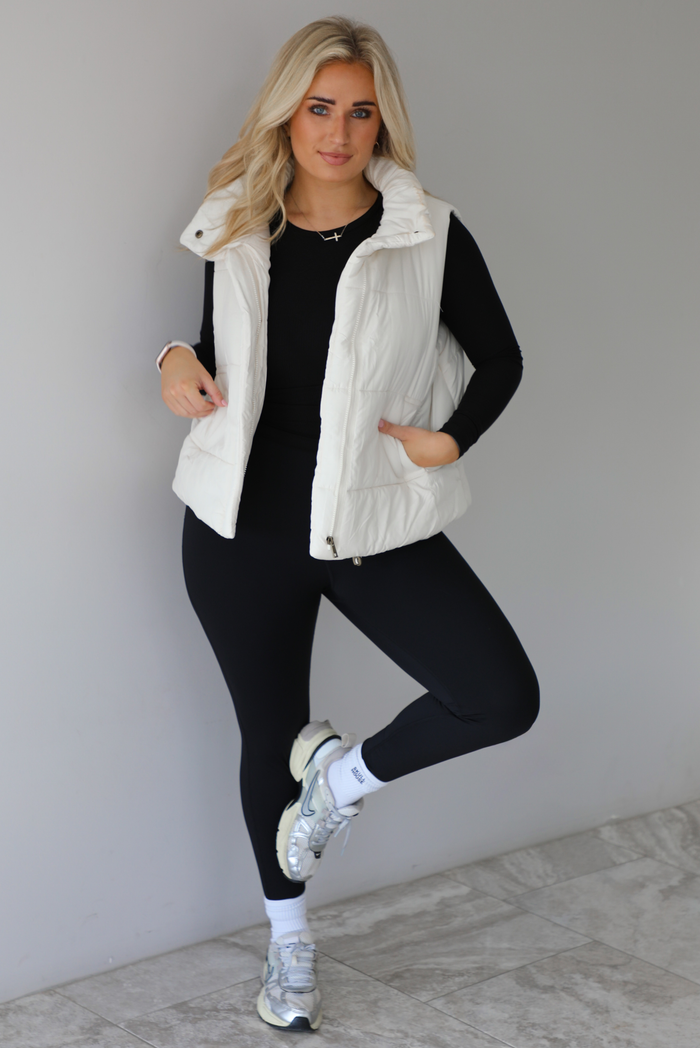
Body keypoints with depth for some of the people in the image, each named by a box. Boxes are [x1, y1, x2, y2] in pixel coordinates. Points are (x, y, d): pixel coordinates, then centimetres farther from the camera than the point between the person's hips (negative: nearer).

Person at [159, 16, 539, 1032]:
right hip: (244, 527, 2)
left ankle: (347, 773, 12)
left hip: (377, 524, -1)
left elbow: (500, 359, 3)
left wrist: (450, 441, -12)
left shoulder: (430, 236, -7)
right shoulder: (236, 233, 0)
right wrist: (182, 363, -8)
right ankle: (288, 937, 36)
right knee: (269, 732, 14)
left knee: (503, 697, -17)